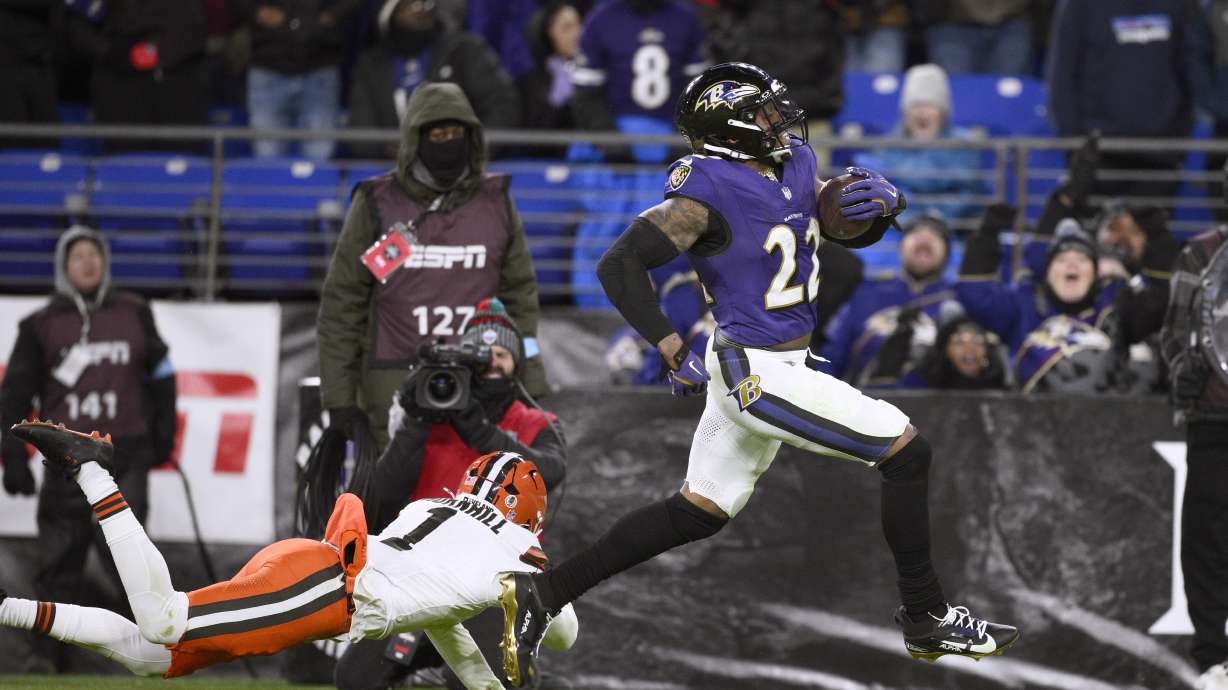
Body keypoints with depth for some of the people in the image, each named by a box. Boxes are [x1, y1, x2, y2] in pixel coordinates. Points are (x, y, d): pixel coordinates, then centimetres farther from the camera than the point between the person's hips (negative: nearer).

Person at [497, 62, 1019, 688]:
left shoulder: (796, 164, 6)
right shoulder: (708, 194, -18)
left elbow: (854, 233, 17)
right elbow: (619, 265, -21)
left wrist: (883, 201, -6)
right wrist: (673, 350, -25)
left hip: (749, 370, 9)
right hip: (760, 373, -9)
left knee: (696, 514, 16)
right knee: (906, 452, -4)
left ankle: (541, 594, 18)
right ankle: (926, 619, 6)